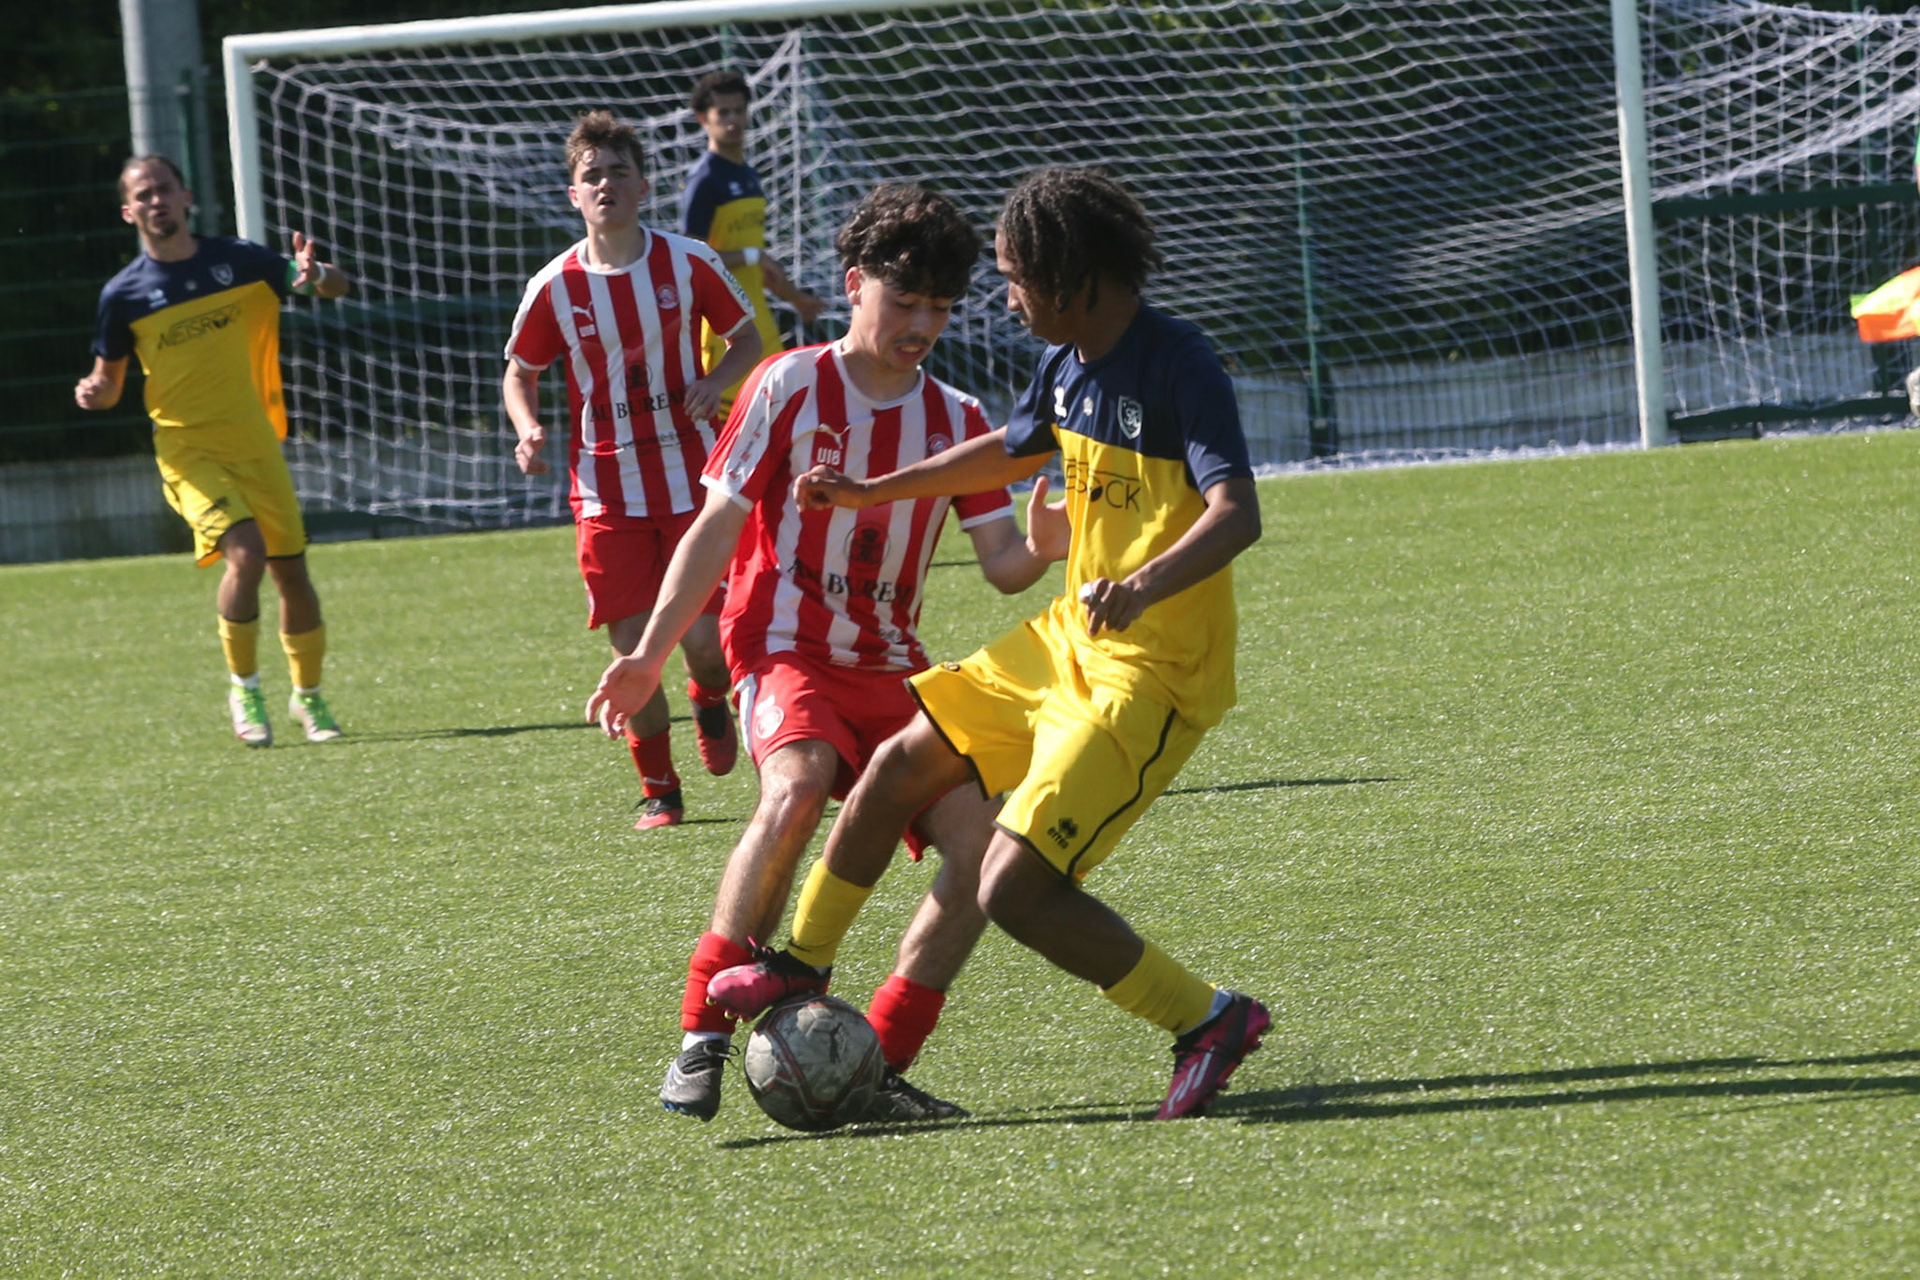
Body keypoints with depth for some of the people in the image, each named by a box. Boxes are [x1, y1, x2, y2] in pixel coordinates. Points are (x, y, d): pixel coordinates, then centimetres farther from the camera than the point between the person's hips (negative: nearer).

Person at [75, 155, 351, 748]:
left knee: (291, 569, 6)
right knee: (245, 553, -24)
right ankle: (244, 689, -6)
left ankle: (308, 697, 28)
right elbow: (110, 380, 9)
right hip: (188, 449, -3)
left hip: (255, 443, 3)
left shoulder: (239, 260, 0)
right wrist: (94, 391, -14)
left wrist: (316, 275, -17)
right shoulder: (125, 295, -3)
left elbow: (338, 286, 6)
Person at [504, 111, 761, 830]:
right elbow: (520, 371, 10)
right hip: (606, 492, 0)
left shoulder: (689, 264, -4)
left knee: (702, 636, -7)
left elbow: (747, 338, 9)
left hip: (690, 475, 0)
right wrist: (528, 432, -9)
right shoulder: (555, 287, -4)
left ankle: (710, 701, 31)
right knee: (631, 644, -4)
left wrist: (716, 381, -11)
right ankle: (658, 789, 15)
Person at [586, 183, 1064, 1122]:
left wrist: (1039, 550, -24)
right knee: (799, 787, -35)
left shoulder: (956, 422, 7)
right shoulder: (791, 388, -4)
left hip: (892, 670, 5)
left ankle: (880, 1066, -4)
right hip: (786, 652, -5)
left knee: (981, 844, -14)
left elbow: (1000, 564, 0)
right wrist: (650, 656, -8)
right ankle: (701, 1037, -30)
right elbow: (718, 528, -2)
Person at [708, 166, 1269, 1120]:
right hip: (1068, 640, 9)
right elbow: (1010, 452, 28)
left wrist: (1147, 586, -51)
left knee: (1015, 890, -16)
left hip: (1149, 677, -9)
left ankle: (1206, 1020, -3)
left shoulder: (1179, 369, -21)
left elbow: (1237, 513, -33)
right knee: (899, 766, 19)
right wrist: (871, 494, 32)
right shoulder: (1068, 366, 6)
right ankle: (803, 965, 39)